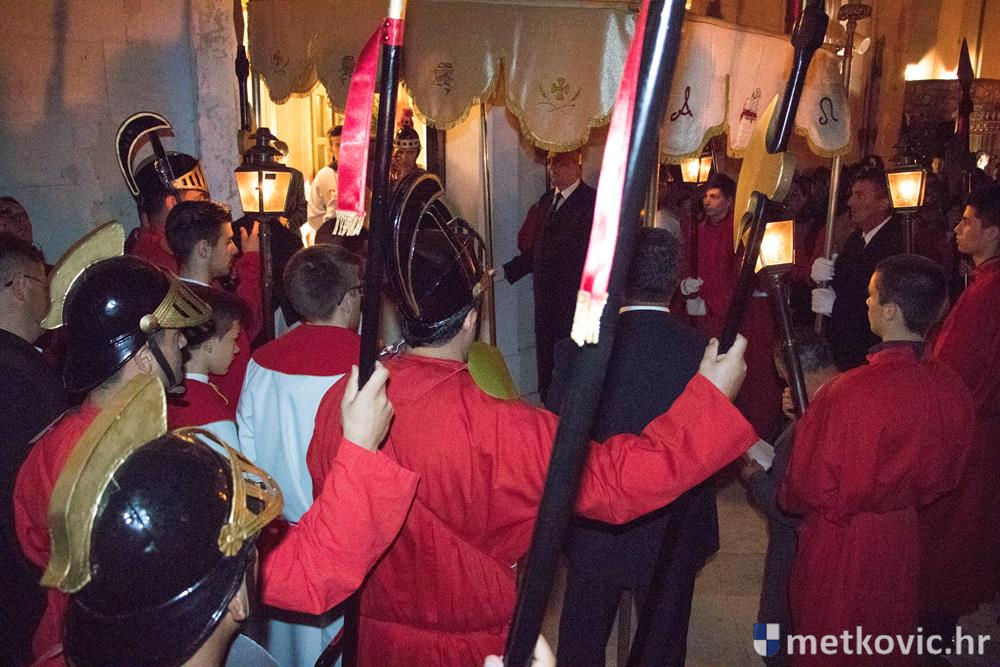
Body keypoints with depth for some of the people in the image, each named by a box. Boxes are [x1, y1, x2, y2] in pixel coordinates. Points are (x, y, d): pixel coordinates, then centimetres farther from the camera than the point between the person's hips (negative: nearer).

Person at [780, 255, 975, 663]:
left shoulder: (851, 393, -30)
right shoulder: (952, 390, -10)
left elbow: (808, 488, -20)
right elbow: (944, 478, 5)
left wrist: (785, 496, 1)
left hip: (841, 543, -6)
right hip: (902, 540, 6)